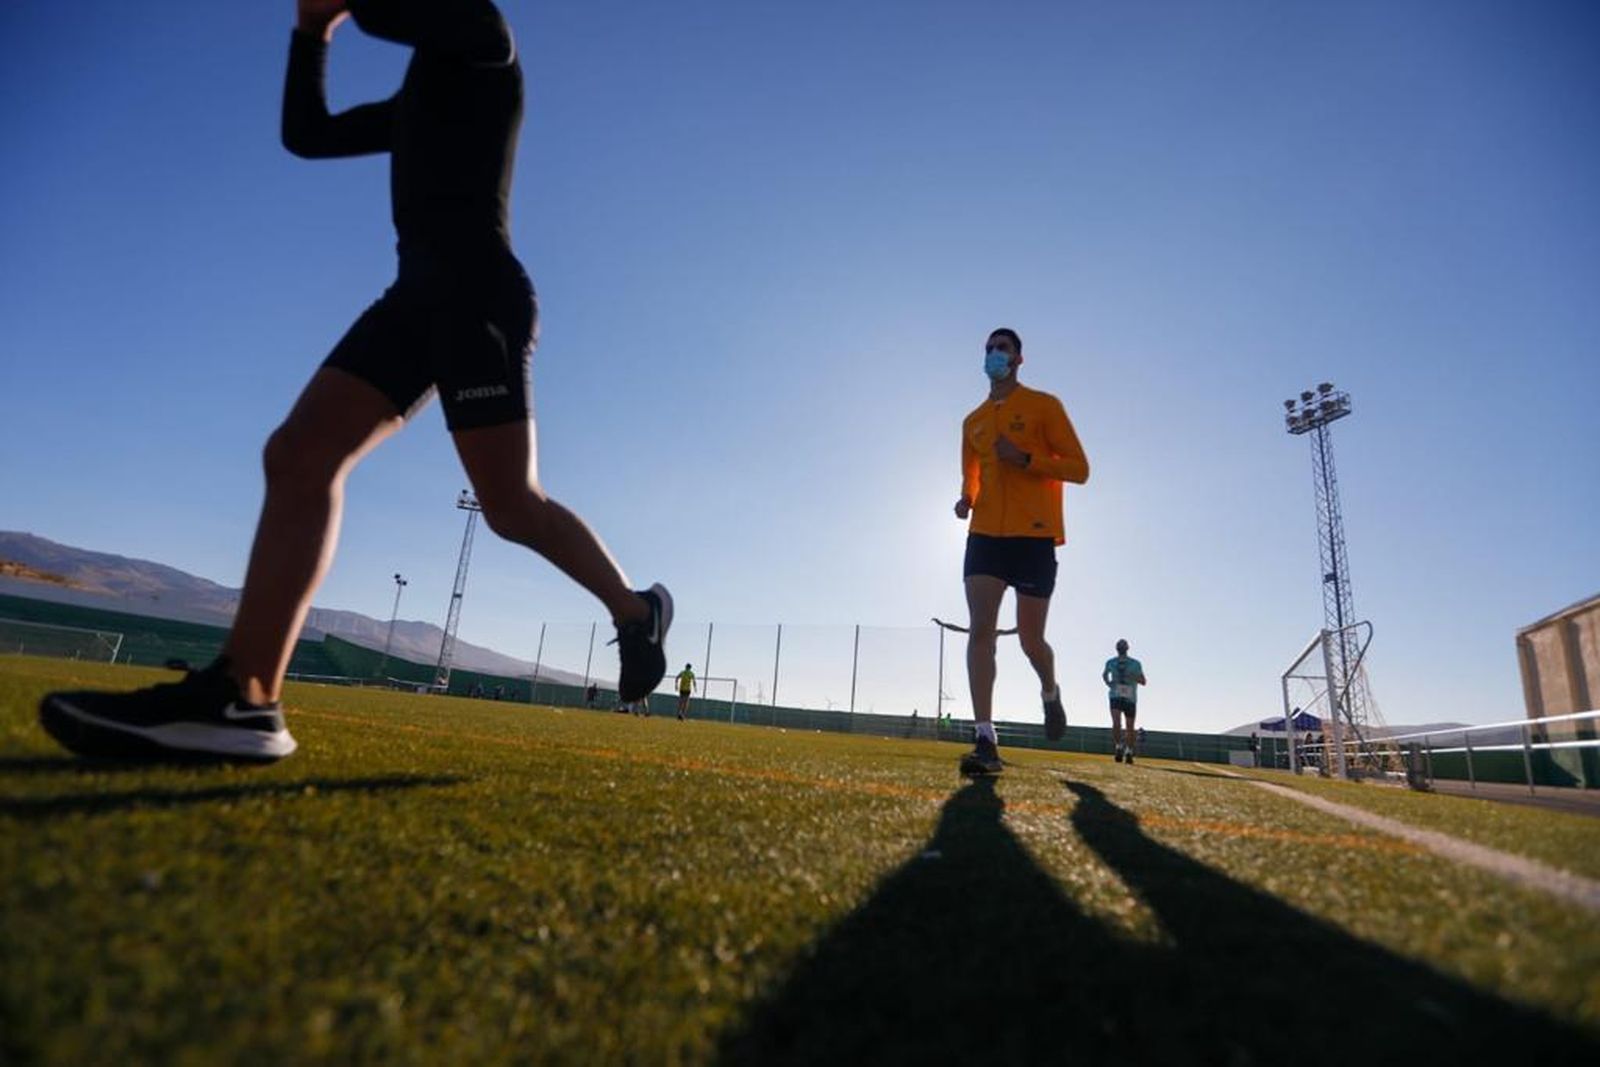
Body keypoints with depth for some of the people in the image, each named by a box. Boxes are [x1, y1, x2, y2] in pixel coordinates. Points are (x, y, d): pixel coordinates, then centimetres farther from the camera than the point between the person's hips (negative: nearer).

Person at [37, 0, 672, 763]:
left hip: (478, 290, -8)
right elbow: (306, 134, 35)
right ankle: (243, 695, -15)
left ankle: (636, 611, 4)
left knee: (510, 504, -16)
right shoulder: (416, 99, 32)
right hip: (420, 293, 8)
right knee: (298, 455, -9)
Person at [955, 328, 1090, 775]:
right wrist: (966, 500, 5)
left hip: (1034, 536, -3)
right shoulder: (972, 421, 17)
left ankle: (1050, 693, 38)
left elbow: (1079, 468, -2)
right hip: (985, 535, 4)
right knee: (979, 630, -13)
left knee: (1030, 641, 2)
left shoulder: (1043, 406, 3)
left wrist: (1025, 458, -16)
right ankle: (985, 741, -14)